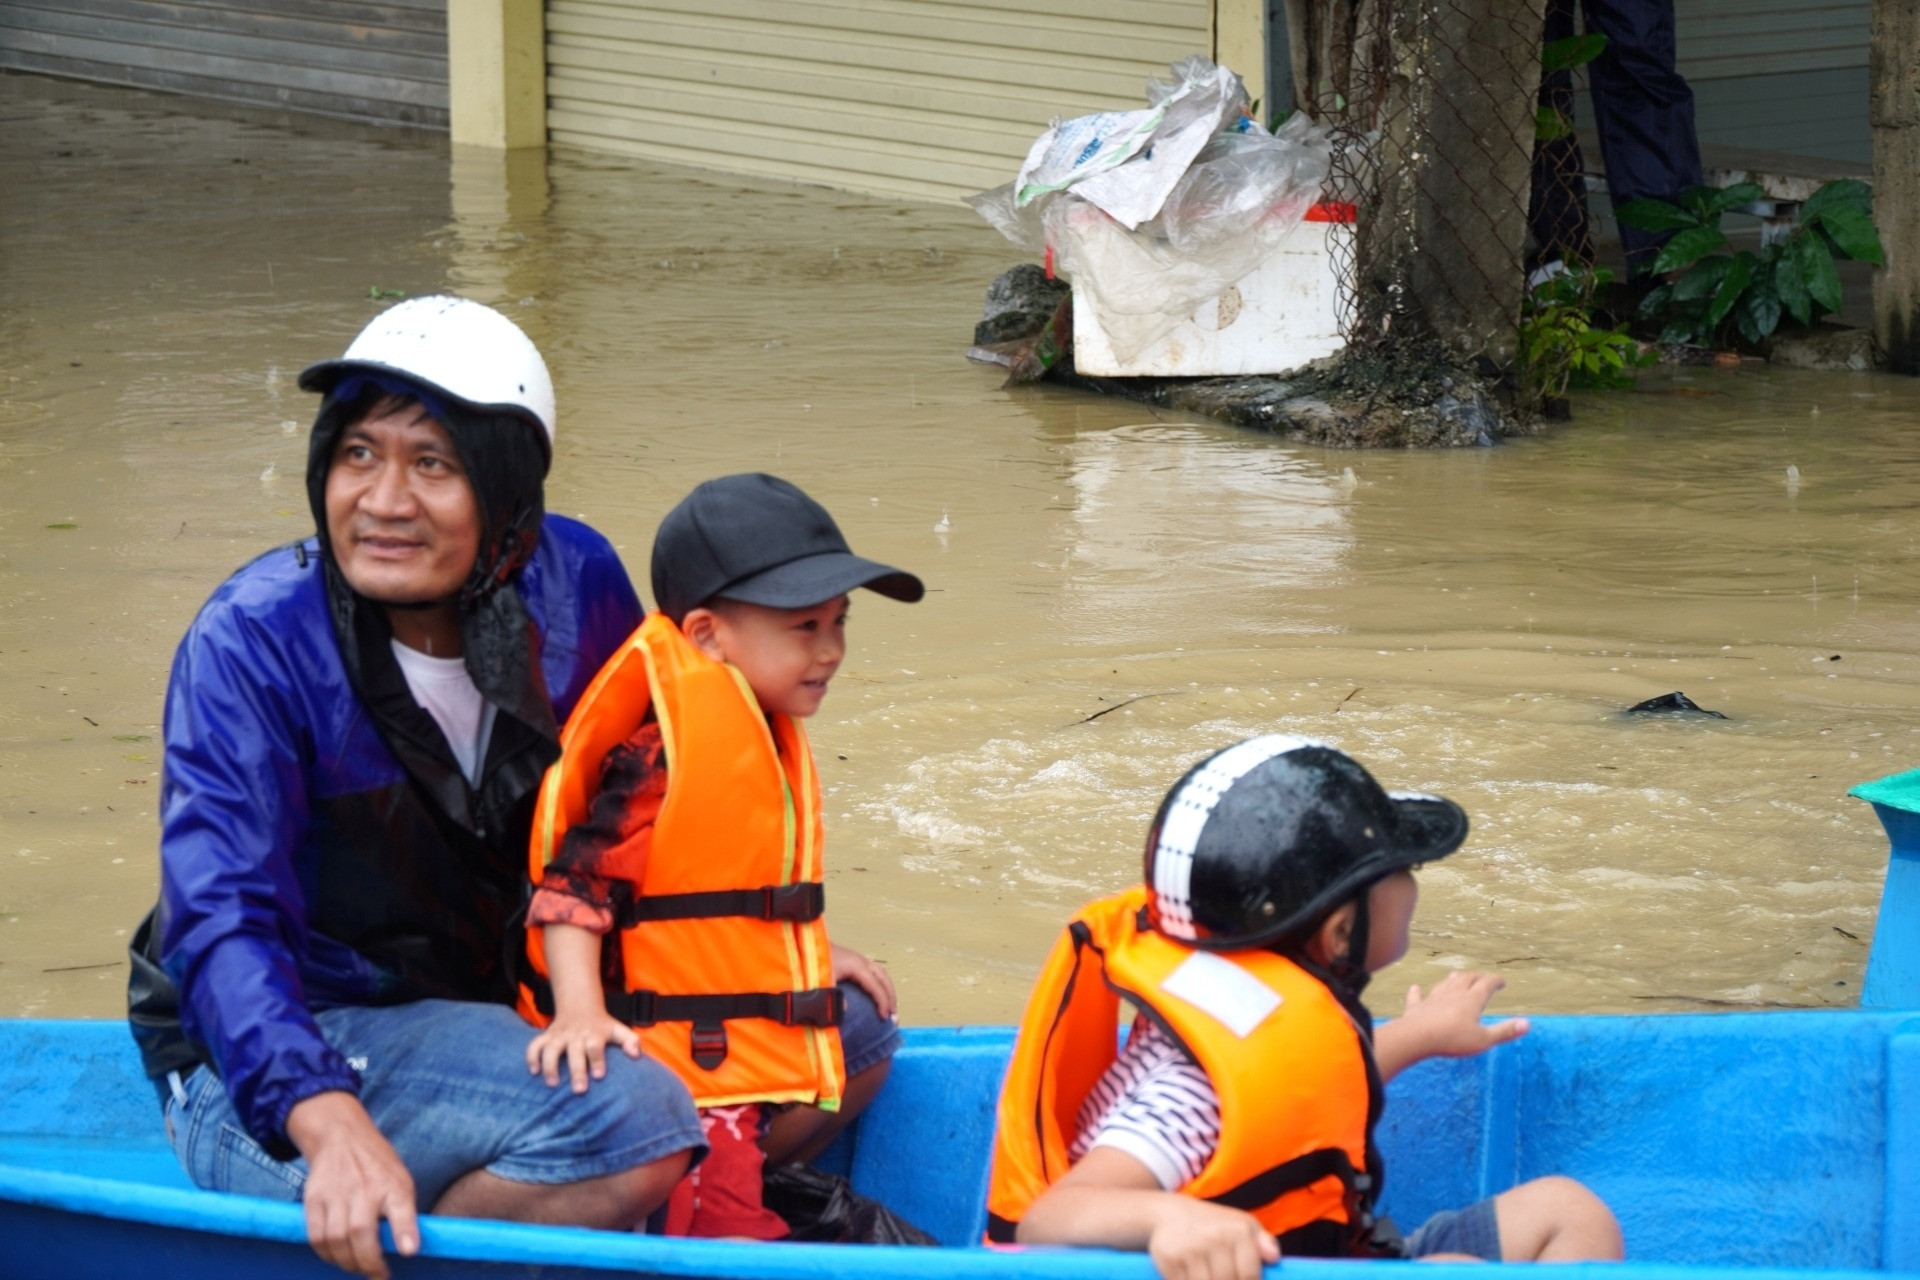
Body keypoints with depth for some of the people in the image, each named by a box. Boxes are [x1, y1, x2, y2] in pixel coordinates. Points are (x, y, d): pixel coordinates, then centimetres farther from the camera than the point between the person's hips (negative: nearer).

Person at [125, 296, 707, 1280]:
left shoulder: (577, 585, -5)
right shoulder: (252, 643, -19)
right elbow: (220, 922, -28)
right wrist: (330, 1120, -44)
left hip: (497, 1012, 6)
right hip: (264, 1073, -6)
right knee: (627, 1121, -30)